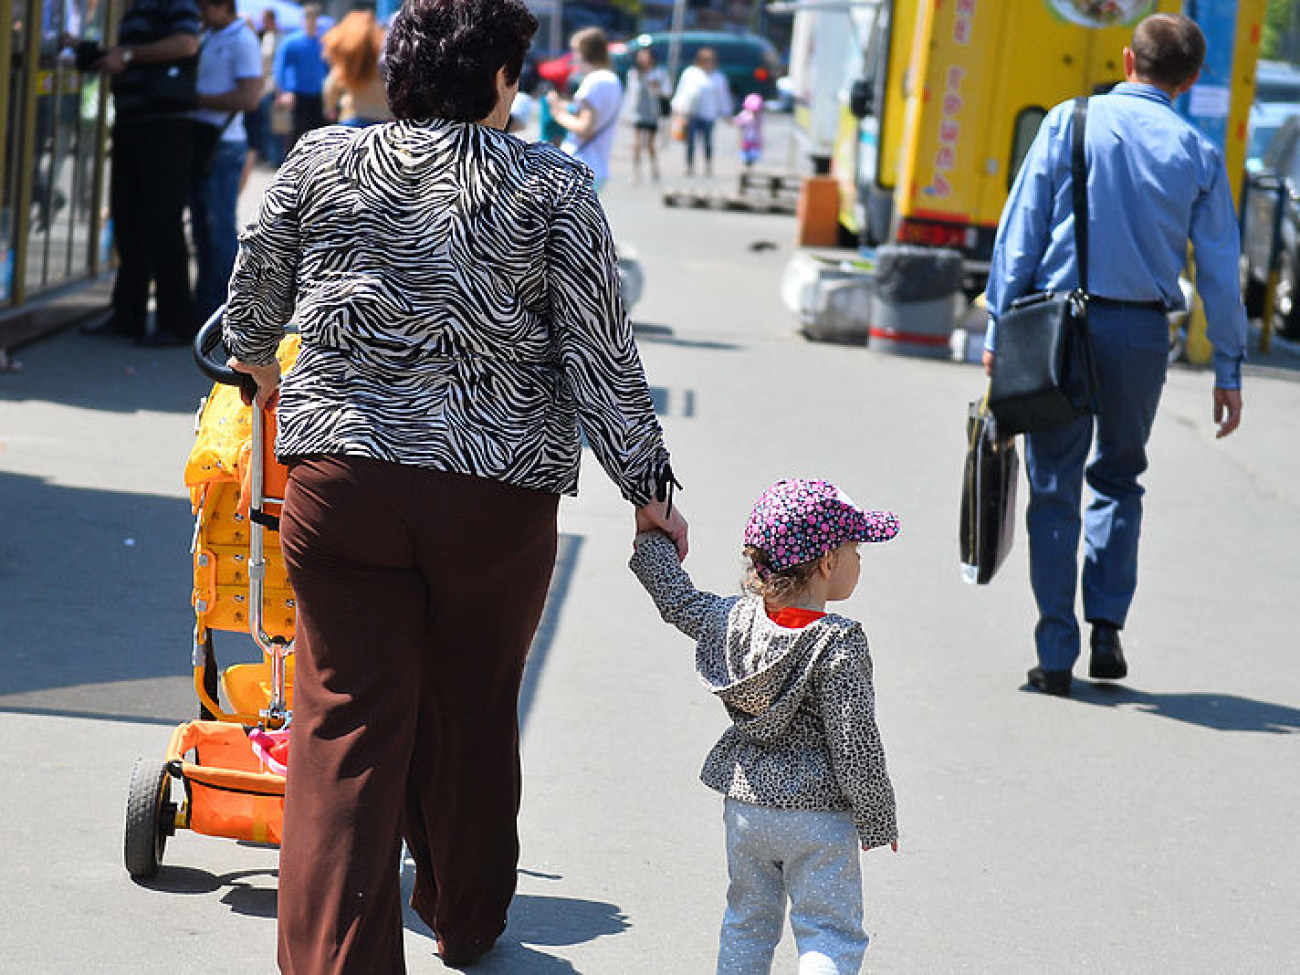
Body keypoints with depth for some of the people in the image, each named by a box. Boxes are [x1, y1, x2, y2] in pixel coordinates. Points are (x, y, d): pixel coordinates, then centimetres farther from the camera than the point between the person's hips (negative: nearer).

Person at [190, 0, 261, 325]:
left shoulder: (243, 42, -10)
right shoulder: (209, 38, 18)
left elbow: (249, 98, -18)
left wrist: (198, 100, -16)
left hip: (223, 145, -9)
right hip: (200, 140, 9)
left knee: (220, 230, -7)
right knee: (202, 229, 10)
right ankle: (204, 309, 15)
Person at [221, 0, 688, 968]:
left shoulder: (321, 163, 4)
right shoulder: (555, 188, -2)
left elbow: (255, 293, 18)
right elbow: (601, 351, -3)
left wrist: (257, 363, 40)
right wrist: (650, 486, 5)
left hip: (344, 477, 1)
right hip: (501, 490, 0)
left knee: (348, 720, 2)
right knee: (471, 717, 17)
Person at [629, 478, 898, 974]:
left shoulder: (735, 618, -2)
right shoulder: (839, 644, -20)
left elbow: (678, 601, 18)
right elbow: (855, 746, -18)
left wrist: (651, 537, 34)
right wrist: (878, 821, -7)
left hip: (745, 803, 6)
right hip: (817, 815, -6)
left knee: (747, 922, 20)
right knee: (830, 934, 1)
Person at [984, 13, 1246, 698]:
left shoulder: (1068, 122, 0)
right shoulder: (1197, 153, 4)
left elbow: (1020, 232, -3)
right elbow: (1220, 270, 4)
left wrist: (999, 332, 0)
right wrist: (1228, 370, 9)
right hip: (1143, 333, 1)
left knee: (1055, 489, 6)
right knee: (1119, 478, 21)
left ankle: (1057, 656, 5)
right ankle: (1106, 631, 11)